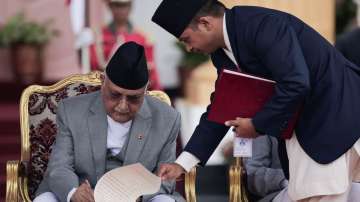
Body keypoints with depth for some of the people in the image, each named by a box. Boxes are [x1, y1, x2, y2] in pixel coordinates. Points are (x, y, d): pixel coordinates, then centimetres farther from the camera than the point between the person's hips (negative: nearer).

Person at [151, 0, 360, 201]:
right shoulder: (223, 52, 6)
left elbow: (295, 84, -30)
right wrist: (182, 164, 7)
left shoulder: (262, 25, -22)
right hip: (298, 127, 9)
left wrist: (258, 125, -16)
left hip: (337, 116, -9)